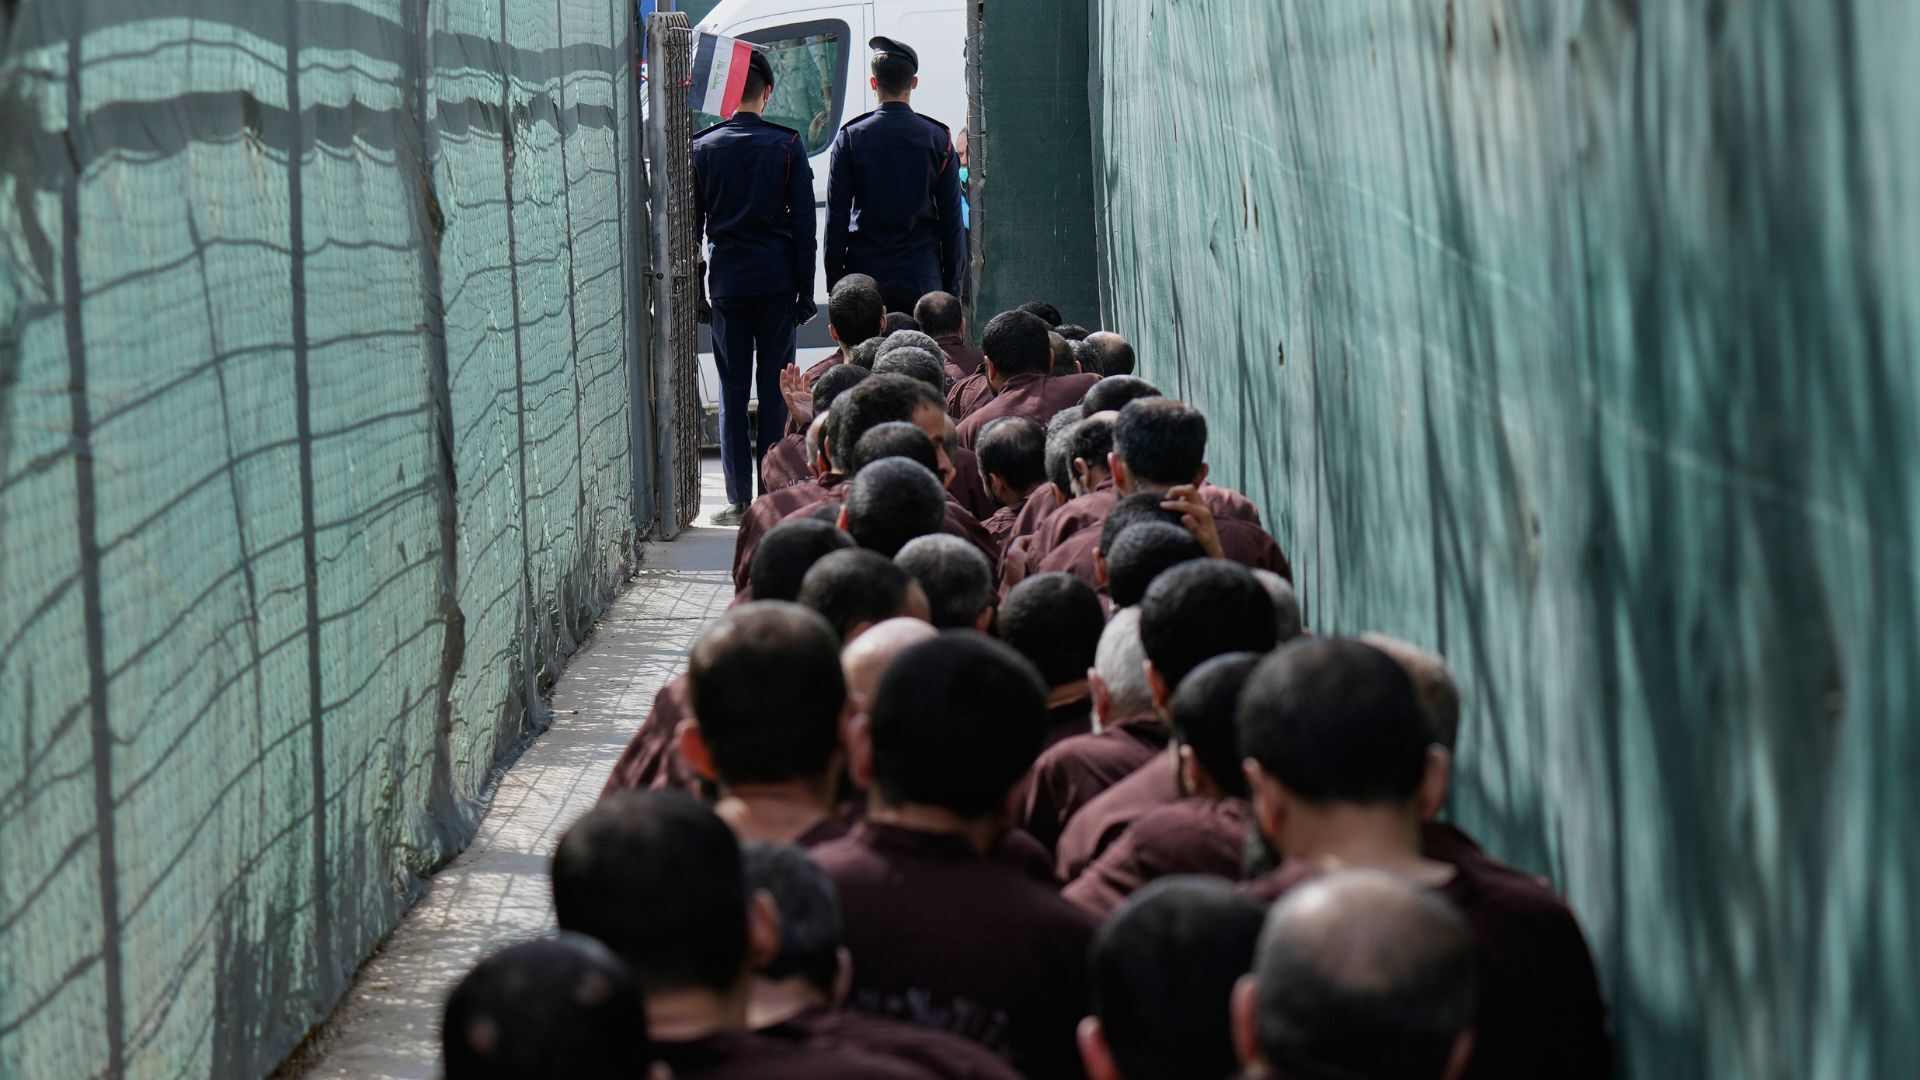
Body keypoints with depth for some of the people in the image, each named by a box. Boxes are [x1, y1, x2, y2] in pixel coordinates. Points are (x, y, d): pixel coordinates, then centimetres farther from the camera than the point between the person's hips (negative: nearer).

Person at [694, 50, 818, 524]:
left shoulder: (703, 149, 1)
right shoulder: (787, 145, -2)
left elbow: (691, 225, 4)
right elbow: (804, 223, -1)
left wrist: (694, 292, 10)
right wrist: (805, 292, 5)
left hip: (727, 284, 0)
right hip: (776, 281, 0)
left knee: (733, 391, 4)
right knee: (775, 388, 4)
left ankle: (739, 500, 2)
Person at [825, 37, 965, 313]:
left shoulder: (850, 137, -2)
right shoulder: (938, 138, 1)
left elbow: (836, 215, -1)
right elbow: (951, 218, 3)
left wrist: (834, 281, 5)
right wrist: (952, 284, 10)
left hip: (864, 277, -1)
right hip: (922, 279, 1)